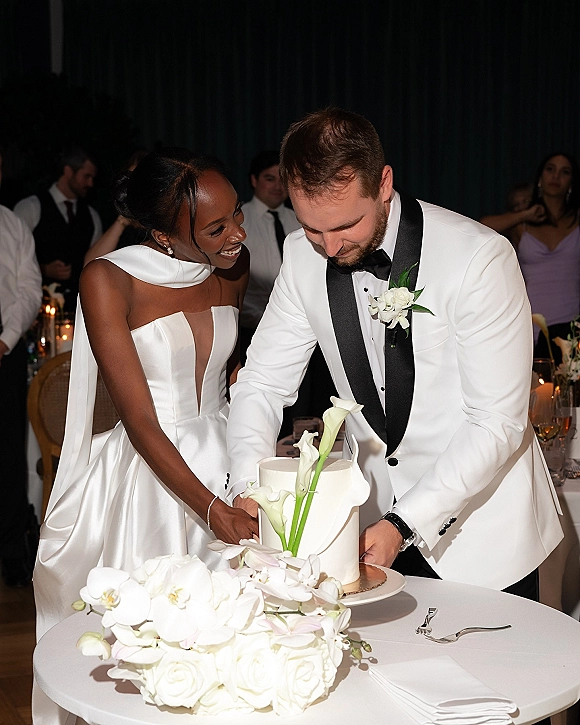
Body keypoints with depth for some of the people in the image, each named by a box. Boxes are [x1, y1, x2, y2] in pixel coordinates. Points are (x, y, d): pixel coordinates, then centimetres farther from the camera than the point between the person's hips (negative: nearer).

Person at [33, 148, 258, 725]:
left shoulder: (233, 266, -1)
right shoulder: (107, 281, -16)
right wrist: (213, 513, -24)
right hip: (146, 476, -4)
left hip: (222, 461, 5)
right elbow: (142, 423, -18)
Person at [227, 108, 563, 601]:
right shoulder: (304, 257, -8)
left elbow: (497, 423, -22)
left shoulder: (480, 258, -23)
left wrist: (404, 525, -29)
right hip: (375, 510, 4)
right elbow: (263, 383, -2)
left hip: (480, 525, -3)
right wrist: (250, 486, -21)